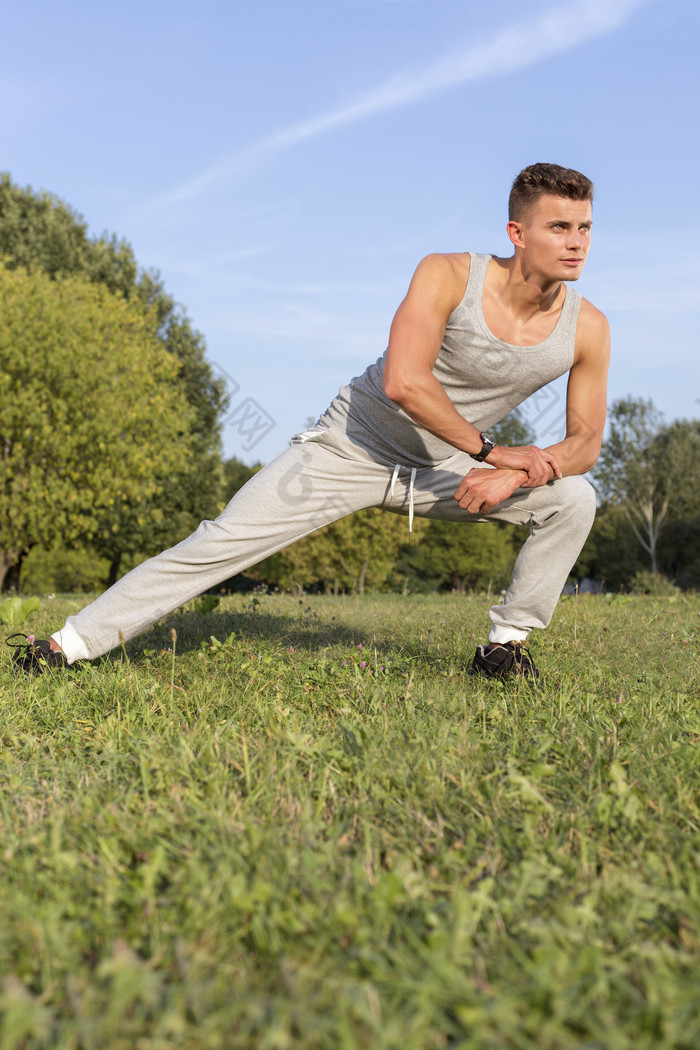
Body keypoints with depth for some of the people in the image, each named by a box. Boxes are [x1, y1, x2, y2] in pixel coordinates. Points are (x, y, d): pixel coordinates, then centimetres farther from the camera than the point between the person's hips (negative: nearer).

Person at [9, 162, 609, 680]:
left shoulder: (587, 329, -12)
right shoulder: (447, 277, -23)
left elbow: (586, 441, -5)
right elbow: (403, 382, -34)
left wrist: (515, 474, -24)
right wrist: (489, 450, -28)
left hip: (444, 469, 4)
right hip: (353, 446, -3)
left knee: (574, 498, -14)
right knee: (223, 541, -11)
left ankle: (507, 643, 2)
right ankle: (75, 643, 0)